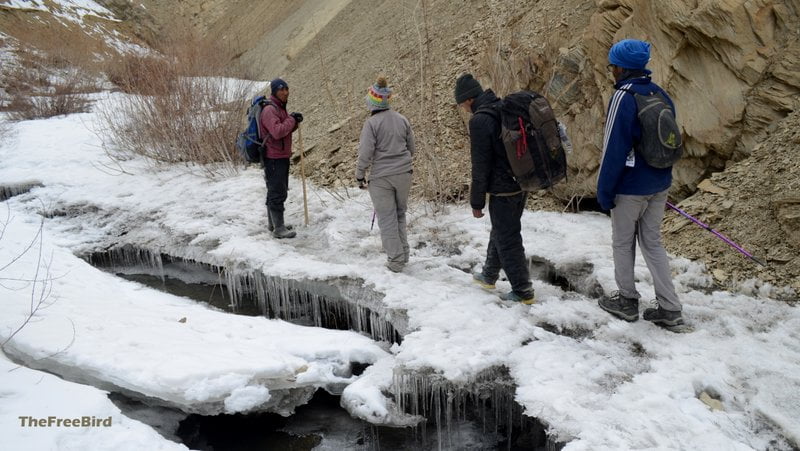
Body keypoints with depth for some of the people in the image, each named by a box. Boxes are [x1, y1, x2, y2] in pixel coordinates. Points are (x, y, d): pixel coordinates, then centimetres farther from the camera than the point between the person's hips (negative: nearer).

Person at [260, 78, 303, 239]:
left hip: (282, 157, 10)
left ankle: (273, 223, 29)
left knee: (275, 191, 17)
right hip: (274, 158, -10)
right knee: (278, 193, -6)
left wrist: (294, 122, 0)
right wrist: (292, 119, -15)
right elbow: (277, 132, -28)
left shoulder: (280, 108, 14)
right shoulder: (269, 110, -17)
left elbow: (285, 130, 20)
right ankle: (278, 229, 0)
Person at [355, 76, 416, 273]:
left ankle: (396, 260, 12)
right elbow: (412, 149, 10)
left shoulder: (371, 123, -13)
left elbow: (365, 154, -14)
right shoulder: (402, 119, 2)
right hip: (404, 174, 5)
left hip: (381, 177, -5)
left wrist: (360, 176, -1)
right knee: (400, 214, 21)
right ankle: (403, 253, 28)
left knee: (387, 218, 7)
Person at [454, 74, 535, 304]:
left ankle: (523, 291, 11)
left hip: (502, 190, -9)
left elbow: (480, 166, -17)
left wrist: (476, 202, -9)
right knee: (500, 231, 22)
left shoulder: (479, 120, -18)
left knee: (508, 240, 2)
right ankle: (489, 275, 38)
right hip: (521, 184, 9)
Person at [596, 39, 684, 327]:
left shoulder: (623, 98, -18)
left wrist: (604, 190, -13)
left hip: (630, 187, -7)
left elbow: (614, 149, -20)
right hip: (659, 184, 7)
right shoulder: (661, 95, 7)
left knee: (623, 243, 10)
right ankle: (670, 309, 16)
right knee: (652, 242, 15)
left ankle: (627, 302, 22)